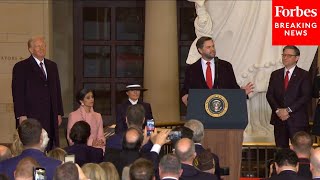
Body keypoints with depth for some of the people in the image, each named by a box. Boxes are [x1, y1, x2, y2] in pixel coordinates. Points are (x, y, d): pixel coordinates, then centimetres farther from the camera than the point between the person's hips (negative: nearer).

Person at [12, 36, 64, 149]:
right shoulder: (21, 67, 0)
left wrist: (59, 113, 13)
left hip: (50, 118, 5)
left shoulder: (52, 66, 18)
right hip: (30, 117, -5)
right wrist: (21, 115, -13)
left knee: (49, 148, -1)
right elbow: (17, 93, -5)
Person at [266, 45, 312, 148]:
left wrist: (288, 110, -14)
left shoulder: (304, 75, 0)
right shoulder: (275, 74, 13)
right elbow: (269, 95, 8)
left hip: (297, 120, -4)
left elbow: (306, 97, -9)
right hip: (279, 118, 4)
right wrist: (278, 110, -9)